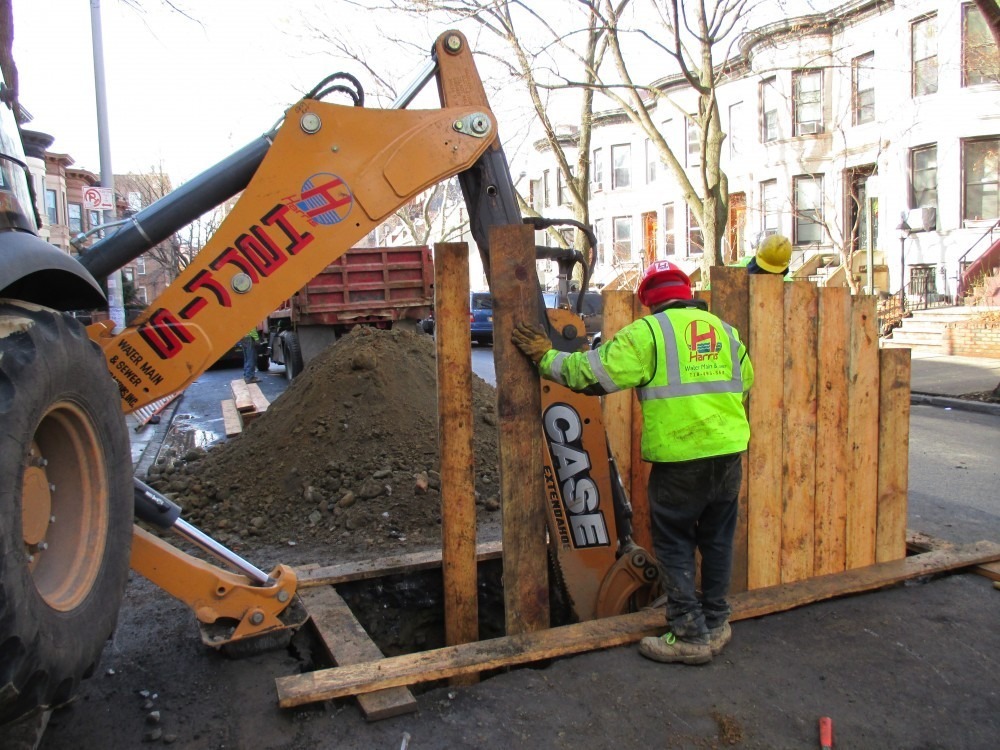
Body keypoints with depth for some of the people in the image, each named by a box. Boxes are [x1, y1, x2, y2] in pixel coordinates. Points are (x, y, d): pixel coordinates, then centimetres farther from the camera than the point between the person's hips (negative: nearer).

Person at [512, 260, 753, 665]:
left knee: (675, 544, 6)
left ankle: (690, 636, 11)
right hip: (728, 450, 7)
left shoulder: (649, 331, -6)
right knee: (717, 539, 18)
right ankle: (715, 624, 31)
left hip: (679, 457, -6)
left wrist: (547, 358, 0)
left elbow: (596, 371, -11)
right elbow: (744, 383, 25)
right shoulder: (725, 330, 14)